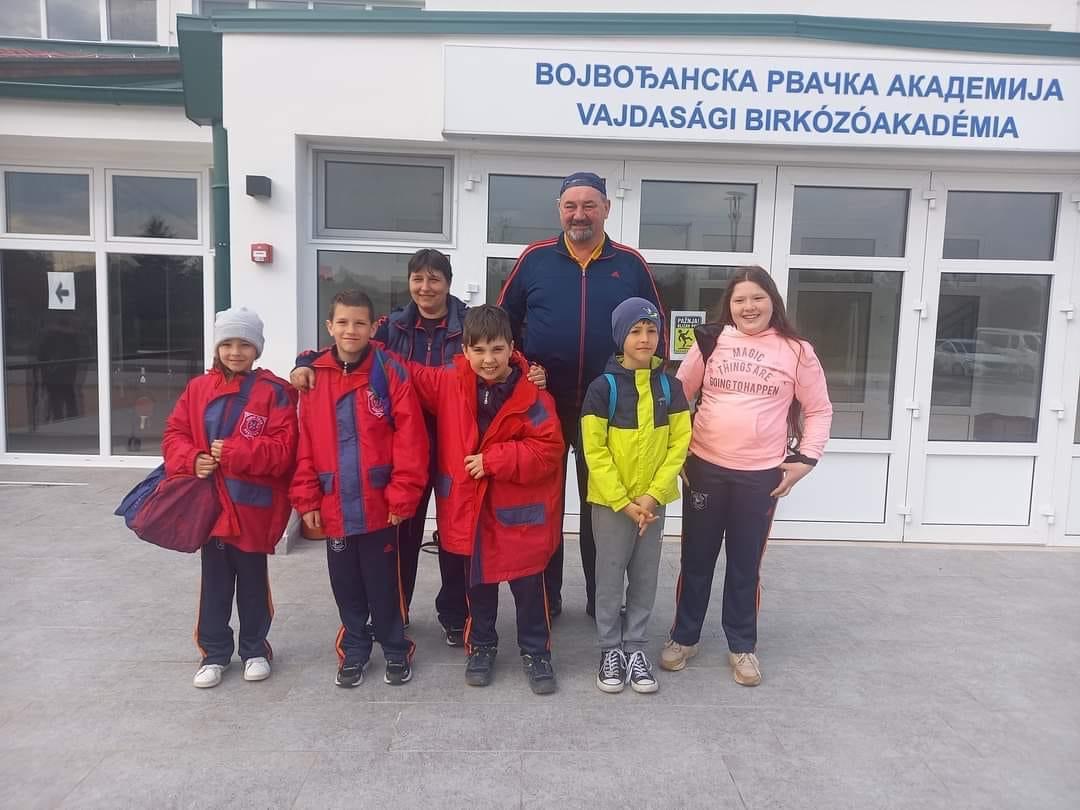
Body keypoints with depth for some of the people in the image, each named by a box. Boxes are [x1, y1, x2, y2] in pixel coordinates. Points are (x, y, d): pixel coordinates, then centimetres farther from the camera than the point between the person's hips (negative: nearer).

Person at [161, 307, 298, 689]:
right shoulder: (198, 388, 5)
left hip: (253, 507, -3)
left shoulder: (273, 392, -9)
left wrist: (232, 452, -22)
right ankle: (214, 652, 30)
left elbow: (283, 449, -15)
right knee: (214, 584, 15)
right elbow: (174, 434, 7)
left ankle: (255, 649, 31)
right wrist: (192, 459, -12)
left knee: (252, 583, 13)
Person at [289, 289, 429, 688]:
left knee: (383, 584, 10)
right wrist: (307, 499, 1)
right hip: (334, 506, 3)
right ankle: (353, 652, 35)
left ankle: (396, 651, 29)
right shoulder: (314, 377, 1)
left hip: (379, 504, -3)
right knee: (346, 586, 17)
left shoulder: (390, 372, -9)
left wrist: (402, 495, -13)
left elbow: (410, 437, -11)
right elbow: (305, 442, 3)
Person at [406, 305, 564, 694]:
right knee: (478, 585, 19)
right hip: (468, 507, 3)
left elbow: (548, 449, -16)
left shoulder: (532, 395, -14)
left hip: (519, 512, -2)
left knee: (528, 587, 11)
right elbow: (407, 374, 9)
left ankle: (536, 652, 30)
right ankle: (481, 647, 38)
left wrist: (494, 460, -21)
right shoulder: (448, 384, -4)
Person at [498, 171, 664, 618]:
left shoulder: (630, 264, 2)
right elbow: (503, 321, 6)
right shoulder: (534, 258, 0)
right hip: (542, 405, 0)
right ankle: (544, 596, 28)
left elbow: (655, 330, 7)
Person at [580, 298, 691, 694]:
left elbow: (679, 444, 0)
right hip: (610, 502, -3)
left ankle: (636, 648, 28)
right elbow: (595, 452, -11)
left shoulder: (670, 386, 1)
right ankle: (611, 649, 24)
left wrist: (653, 495, -10)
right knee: (610, 578, 7)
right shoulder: (603, 387, -10)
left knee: (645, 578, 12)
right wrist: (624, 502, -15)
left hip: (653, 501, 3)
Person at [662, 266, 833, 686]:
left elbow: (819, 410, 7)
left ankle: (742, 645, 28)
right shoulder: (711, 341, 1)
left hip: (762, 475, 0)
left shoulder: (796, 351, 0)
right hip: (704, 468, 1)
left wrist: (806, 458, -3)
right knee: (696, 558, 12)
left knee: (746, 563, 11)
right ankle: (684, 636, 29)